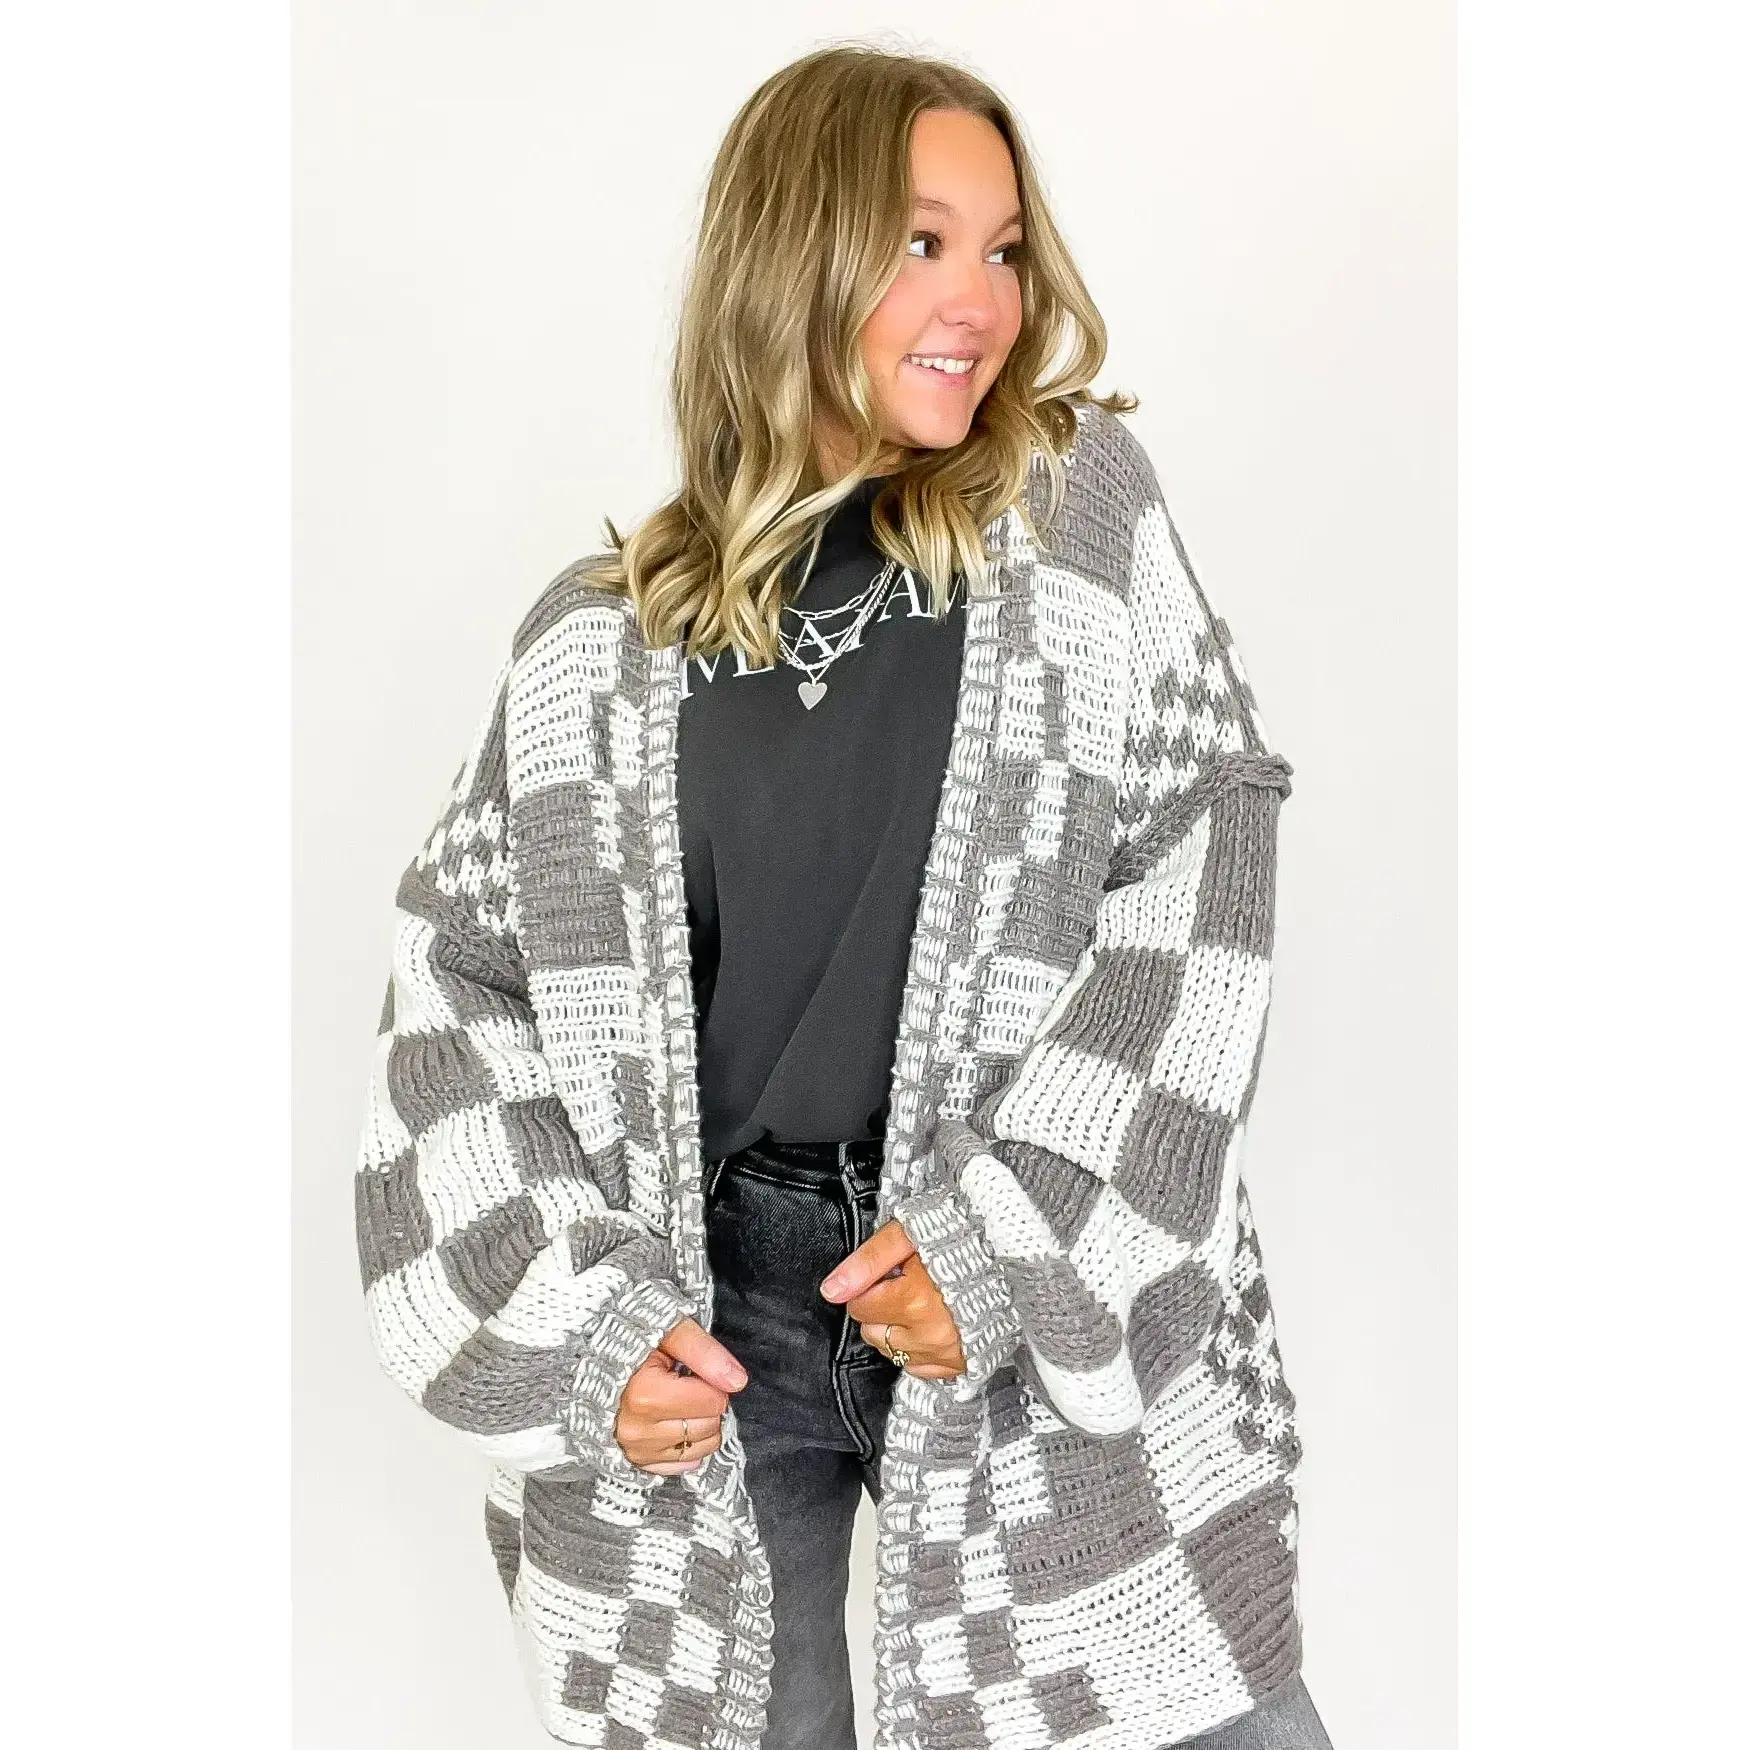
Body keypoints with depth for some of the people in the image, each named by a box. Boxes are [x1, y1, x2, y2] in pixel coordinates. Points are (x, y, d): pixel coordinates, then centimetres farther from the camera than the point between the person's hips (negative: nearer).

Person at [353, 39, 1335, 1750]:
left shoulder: (1080, 506, 2)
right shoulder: (603, 637, 3)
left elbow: (1200, 867, -5)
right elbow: (457, 982, 7)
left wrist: (1013, 1241, -13)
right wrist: (572, 1322, -4)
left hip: (1057, 1321, 0)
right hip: (705, 1319, 1)